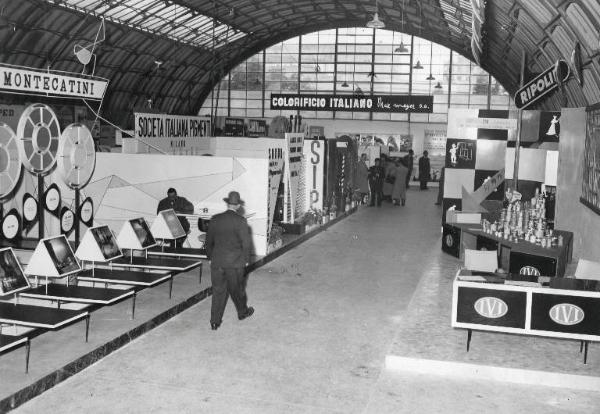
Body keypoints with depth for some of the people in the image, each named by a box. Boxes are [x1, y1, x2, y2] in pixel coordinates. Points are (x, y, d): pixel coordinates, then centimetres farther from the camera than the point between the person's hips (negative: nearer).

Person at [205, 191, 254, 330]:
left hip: (217, 261, 3)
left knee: (218, 291, 9)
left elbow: (209, 240, 8)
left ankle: (215, 322, 11)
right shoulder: (240, 221, -13)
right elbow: (246, 243, -12)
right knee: (237, 289, 16)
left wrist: (210, 257, 19)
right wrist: (246, 260, 2)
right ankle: (243, 312, 37)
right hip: (235, 262, -3)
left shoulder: (215, 219, 0)